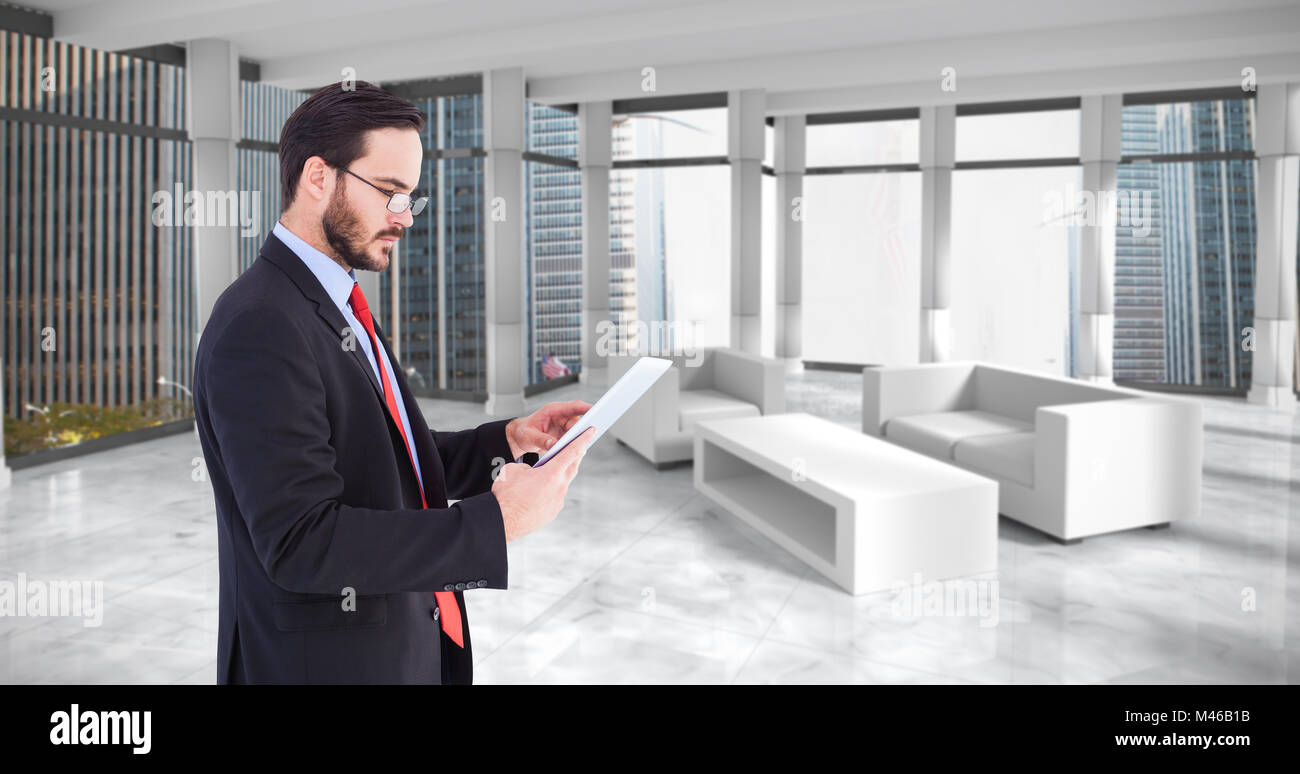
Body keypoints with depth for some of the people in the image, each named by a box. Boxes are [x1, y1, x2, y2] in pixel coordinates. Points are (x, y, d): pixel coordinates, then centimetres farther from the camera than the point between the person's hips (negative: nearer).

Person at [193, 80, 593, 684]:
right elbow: (301, 543, -27)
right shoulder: (259, 329, -22)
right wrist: (497, 521, -27)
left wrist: (508, 441, -3)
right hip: (329, 661, -8)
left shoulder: (339, 308, 8)